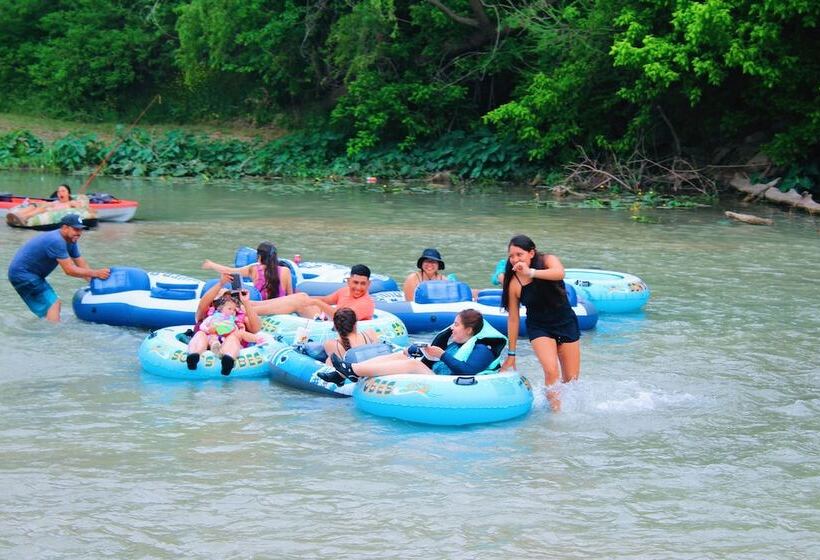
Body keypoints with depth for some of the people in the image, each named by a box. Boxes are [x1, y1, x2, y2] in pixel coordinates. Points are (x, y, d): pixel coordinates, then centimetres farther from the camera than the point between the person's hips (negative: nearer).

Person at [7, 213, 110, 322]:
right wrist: (96, 273, -25)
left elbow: (82, 265, 4)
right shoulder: (56, 241, -27)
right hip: (22, 273, -10)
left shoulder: (70, 241, 3)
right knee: (53, 304, -15)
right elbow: (70, 270, -27)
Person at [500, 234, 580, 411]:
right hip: (539, 328, -1)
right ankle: (555, 409, -10)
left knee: (571, 380, 6)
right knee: (551, 371, -25)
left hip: (566, 323, 1)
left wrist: (530, 272, -41)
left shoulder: (547, 261, -13)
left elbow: (559, 273, -37)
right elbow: (513, 318, -7)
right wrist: (511, 354, -3)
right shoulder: (514, 284, -14)